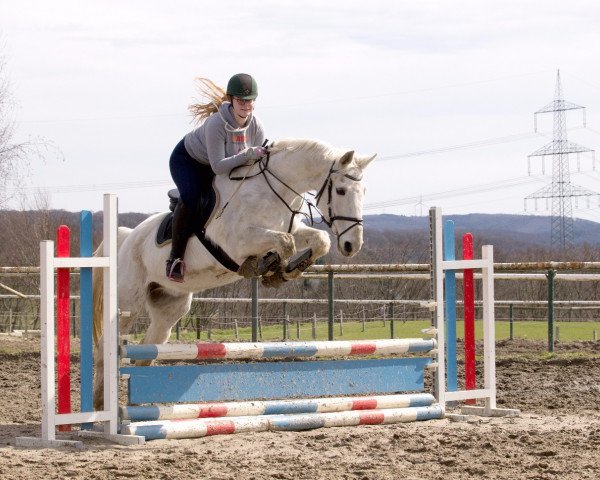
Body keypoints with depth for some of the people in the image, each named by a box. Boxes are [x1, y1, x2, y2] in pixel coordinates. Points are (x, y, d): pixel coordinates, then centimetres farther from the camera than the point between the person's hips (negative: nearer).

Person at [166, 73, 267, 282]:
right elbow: (218, 166, -39)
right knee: (191, 198, -31)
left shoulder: (256, 127, -19)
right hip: (186, 160, -6)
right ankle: (175, 257, -21)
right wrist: (247, 155, -47)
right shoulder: (216, 124, -37)